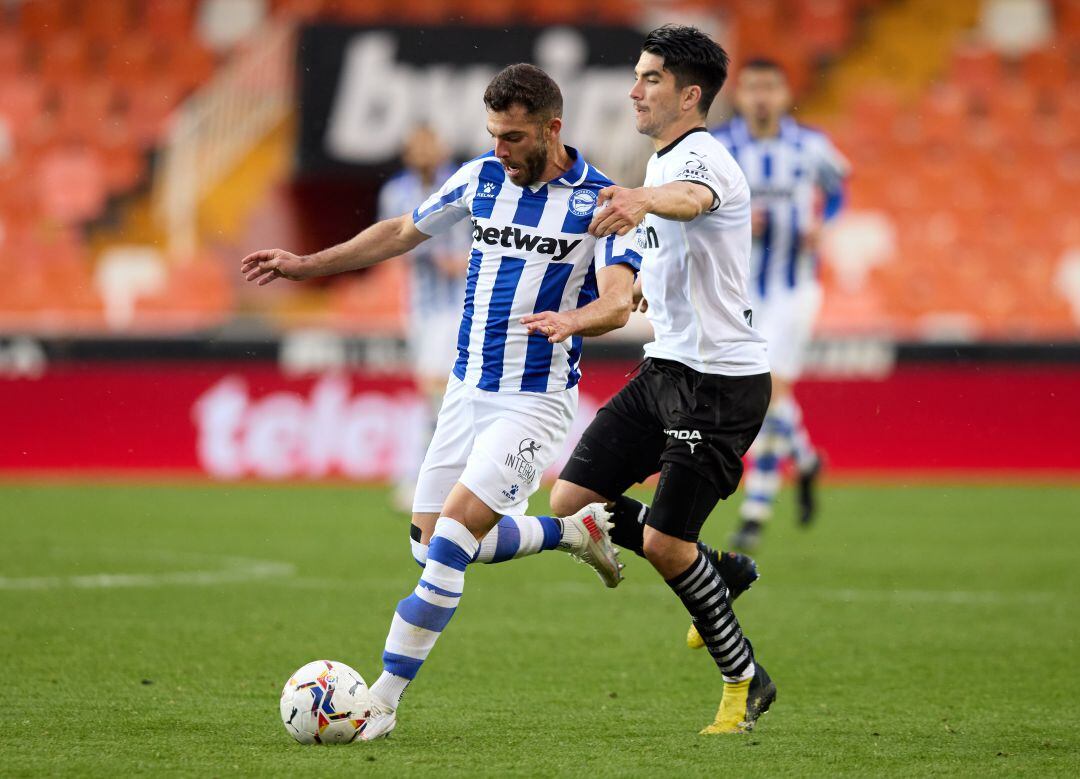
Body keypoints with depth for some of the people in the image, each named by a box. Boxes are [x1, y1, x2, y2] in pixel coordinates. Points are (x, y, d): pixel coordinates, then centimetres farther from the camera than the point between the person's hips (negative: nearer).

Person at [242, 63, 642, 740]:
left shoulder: (599, 201, -11)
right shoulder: (482, 179, 5)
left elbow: (618, 302, -22)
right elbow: (403, 232, 19)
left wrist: (571, 320, -43)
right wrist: (305, 265, 16)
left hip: (536, 400, -7)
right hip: (467, 389, 7)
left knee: (449, 541, -17)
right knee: (431, 548, 7)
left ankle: (384, 700, -11)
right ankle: (577, 530, 28)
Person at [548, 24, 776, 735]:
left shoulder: (701, 157, -15)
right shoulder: (664, 164, 15)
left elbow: (691, 198, -43)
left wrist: (642, 200, -64)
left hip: (722, 381, -9)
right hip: (666, 368, 9)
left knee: (664, 541, -10)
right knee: (572, 502, 2)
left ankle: (745, 681, 8)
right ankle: (715, 575, 20)